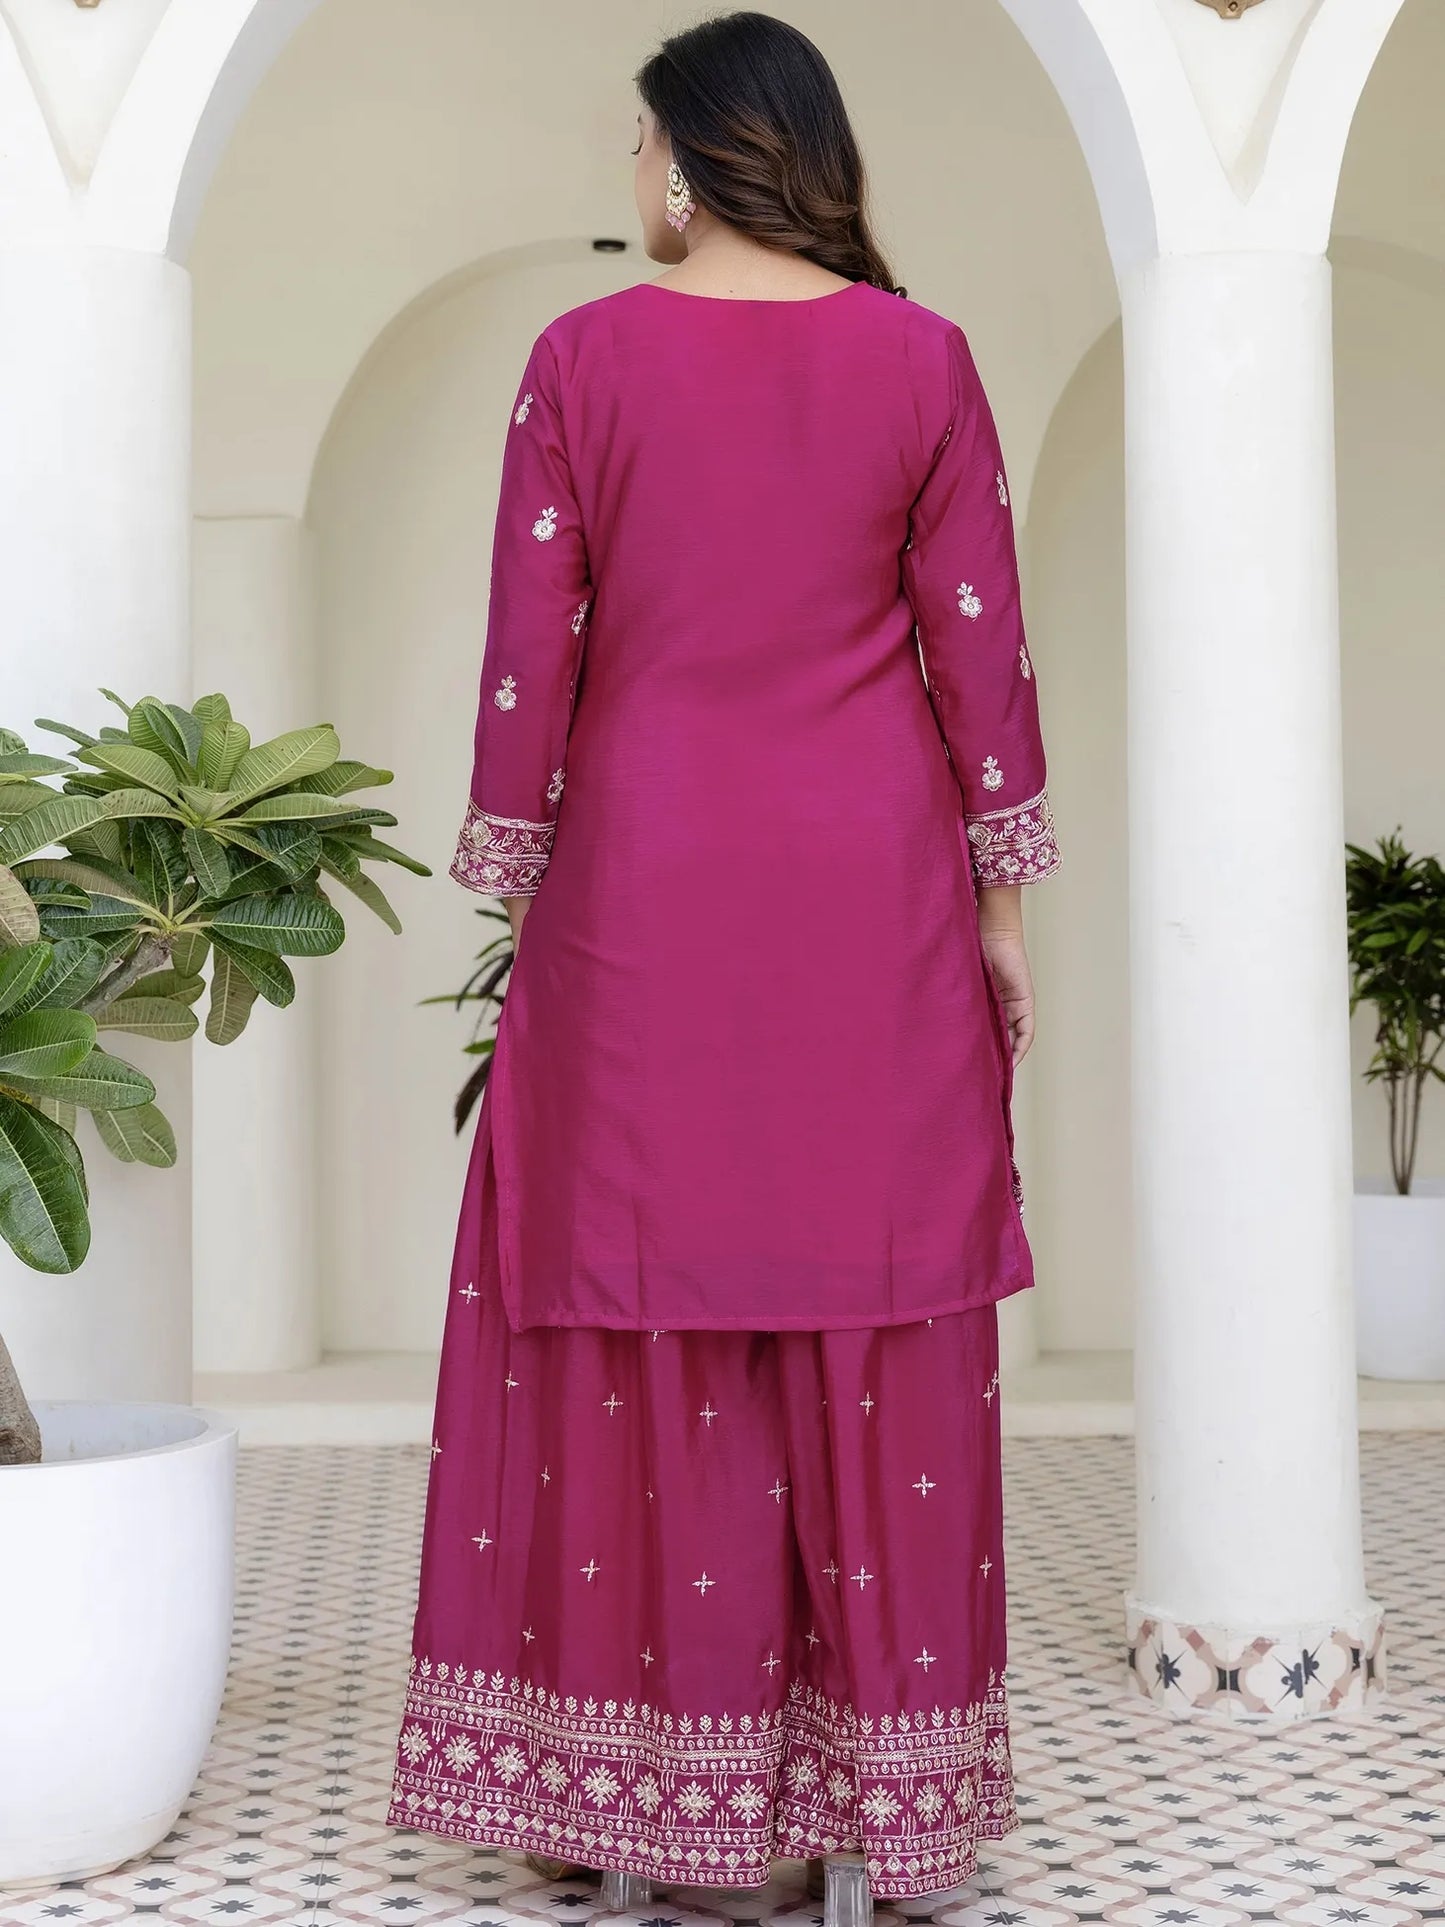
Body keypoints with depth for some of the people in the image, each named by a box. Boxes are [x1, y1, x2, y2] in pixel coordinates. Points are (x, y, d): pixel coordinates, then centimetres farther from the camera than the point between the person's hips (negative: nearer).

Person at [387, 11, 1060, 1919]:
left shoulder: (583, 356, -1)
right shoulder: (921, 357, 1)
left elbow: (531, 653, -1)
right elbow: (981, 648, 0)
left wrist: (519, 886, 8)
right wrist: (1002, 899, 7)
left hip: (645, 890, -1)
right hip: (876, 893, 1)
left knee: (645, 1296, 6)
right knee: (877, 1310, 5)